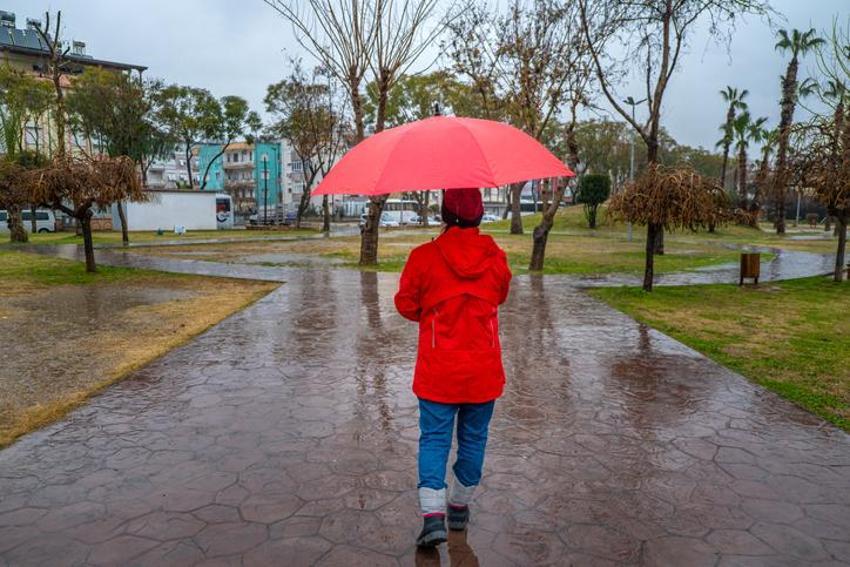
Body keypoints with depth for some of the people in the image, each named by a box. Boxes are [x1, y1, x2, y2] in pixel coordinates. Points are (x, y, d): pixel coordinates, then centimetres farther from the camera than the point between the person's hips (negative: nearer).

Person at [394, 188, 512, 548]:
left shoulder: (424, 257, -12)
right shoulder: (495, 258, -4)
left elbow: (406, 305, -1)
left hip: (437, 371, -2)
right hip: (483, 370, 2)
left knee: (434, 439, 7)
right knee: (473, 438, 16)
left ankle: (433, 515, -2)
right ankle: (460, 508, 29)